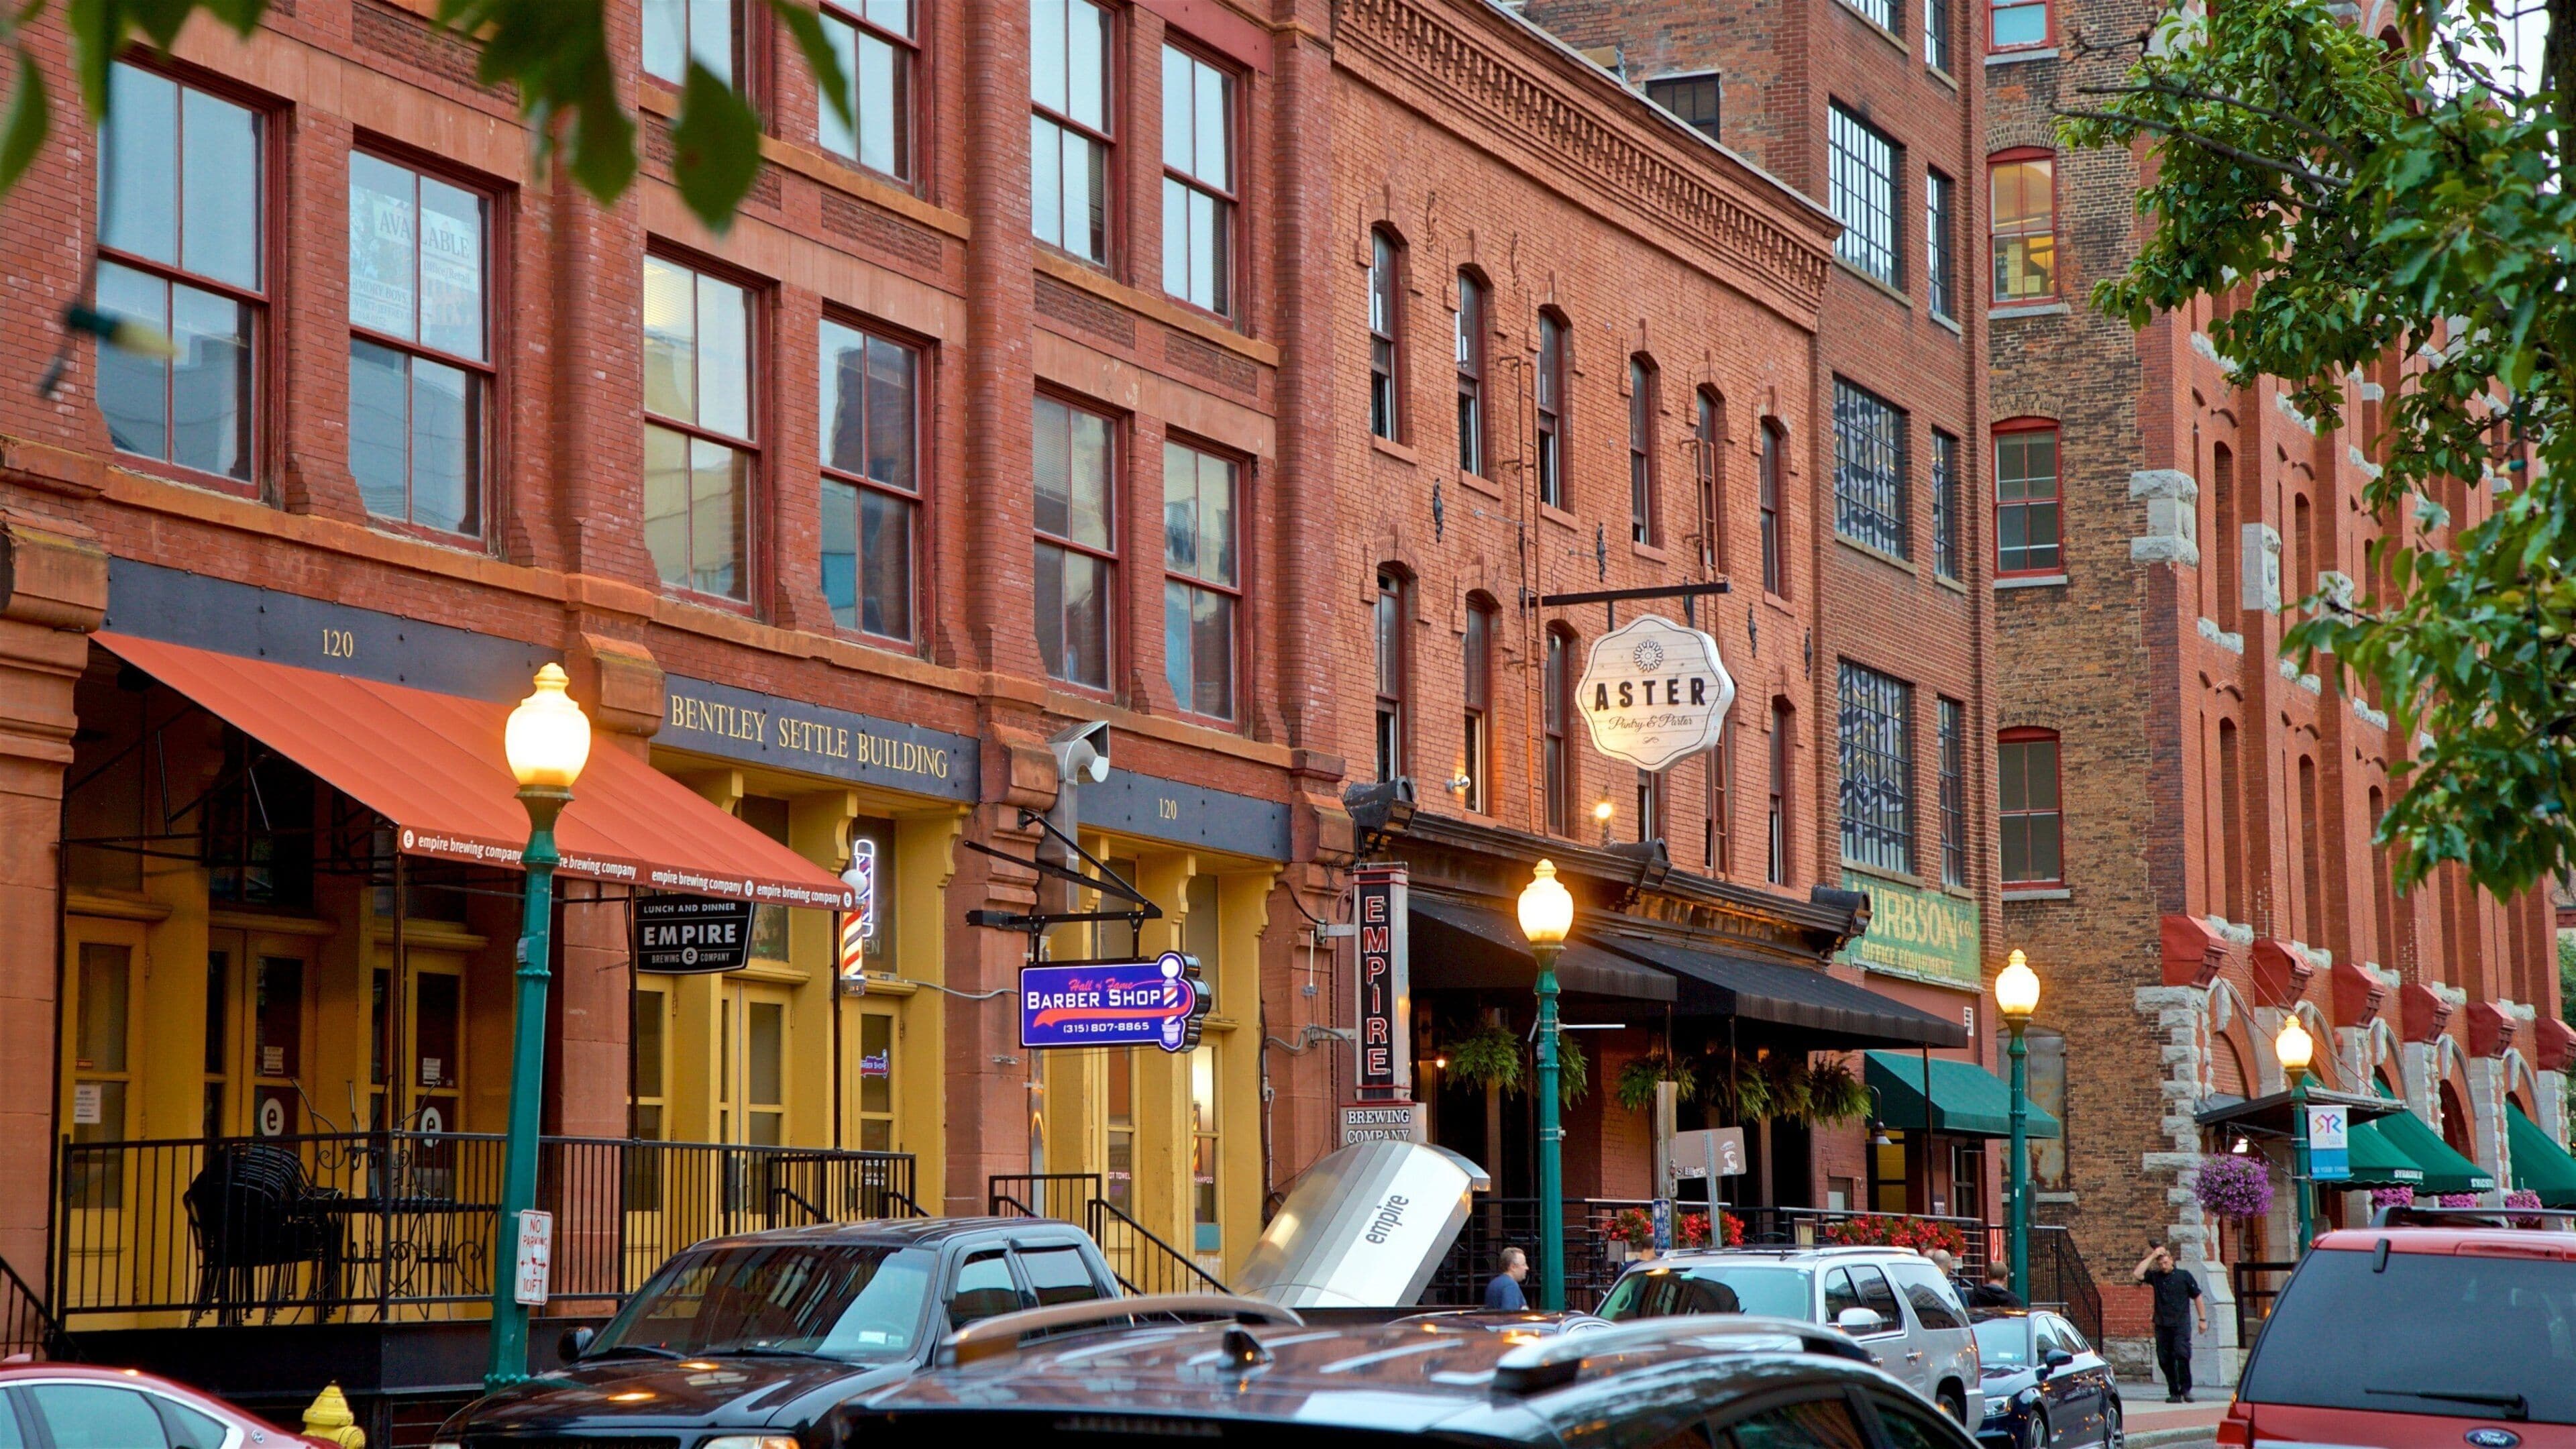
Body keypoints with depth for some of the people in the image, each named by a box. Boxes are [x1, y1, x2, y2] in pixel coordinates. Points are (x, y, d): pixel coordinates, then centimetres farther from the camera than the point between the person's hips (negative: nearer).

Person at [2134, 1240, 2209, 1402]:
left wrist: (2202, 1320, 8)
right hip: (2162, 1324, 3)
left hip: (2181, 1323, -3)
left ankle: (2186, 1387, -8)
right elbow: (2137, 1274, -6)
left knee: (2182, 1353, -19)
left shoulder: (2184, 1275, 5)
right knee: (2165, 1359, 2)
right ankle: (2174, 1393, 10)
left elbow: (2197, 1297, 10)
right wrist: (2152, 1256, -4)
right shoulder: (2155, 1277, 10)